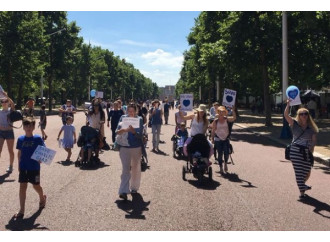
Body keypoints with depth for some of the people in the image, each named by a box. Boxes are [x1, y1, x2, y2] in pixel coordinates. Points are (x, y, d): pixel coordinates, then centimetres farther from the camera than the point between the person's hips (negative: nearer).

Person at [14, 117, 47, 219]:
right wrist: (19, 165, 10)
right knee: (22, 187, 1)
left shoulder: (38, 139, -8)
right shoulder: (20, 139, 1)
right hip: (23, 167, 3)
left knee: (36, 186, 11)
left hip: (34, 167, -2)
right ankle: (21, 211, 7)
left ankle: (42, 198, 44)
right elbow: (19, 153, 10)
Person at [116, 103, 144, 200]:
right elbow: (117, 132, -3)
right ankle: (124, 191, -9)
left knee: (135, 168, 13)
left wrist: (133, 131, -29)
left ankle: (134, 187, 29)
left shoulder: (139, 119, -2)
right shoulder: (123, 118, 1)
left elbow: (140, 134, -9)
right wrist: (123, 130, -25)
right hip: (124, 147, -1)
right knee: (126, 169, -6)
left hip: (136, 147, 1)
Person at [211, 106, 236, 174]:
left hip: (226, 139, 1)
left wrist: (233, 110, -24)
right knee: (220, 154, 1)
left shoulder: (227, 119, 1)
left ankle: (225, 164, 20)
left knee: (226, 153, -10)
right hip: (218, 139, -1)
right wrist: (212, 138, -3)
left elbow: (234, 118, -15)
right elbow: (213, 130, 2)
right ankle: (221, 168, 15)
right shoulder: (215, 121, -2)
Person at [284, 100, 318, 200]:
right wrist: (288, 105, -20)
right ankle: (302, 192, 6)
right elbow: (286, 115, -13)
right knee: (299, 172, -3)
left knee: (307, 172, 10)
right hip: (295, 151, -3)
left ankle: (302, 184, 41)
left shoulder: (311, 128, 7)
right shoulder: (294, 124, 1)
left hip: (307, 152, 3)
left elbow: (314, 140, 4)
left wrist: (311, 148, -11)